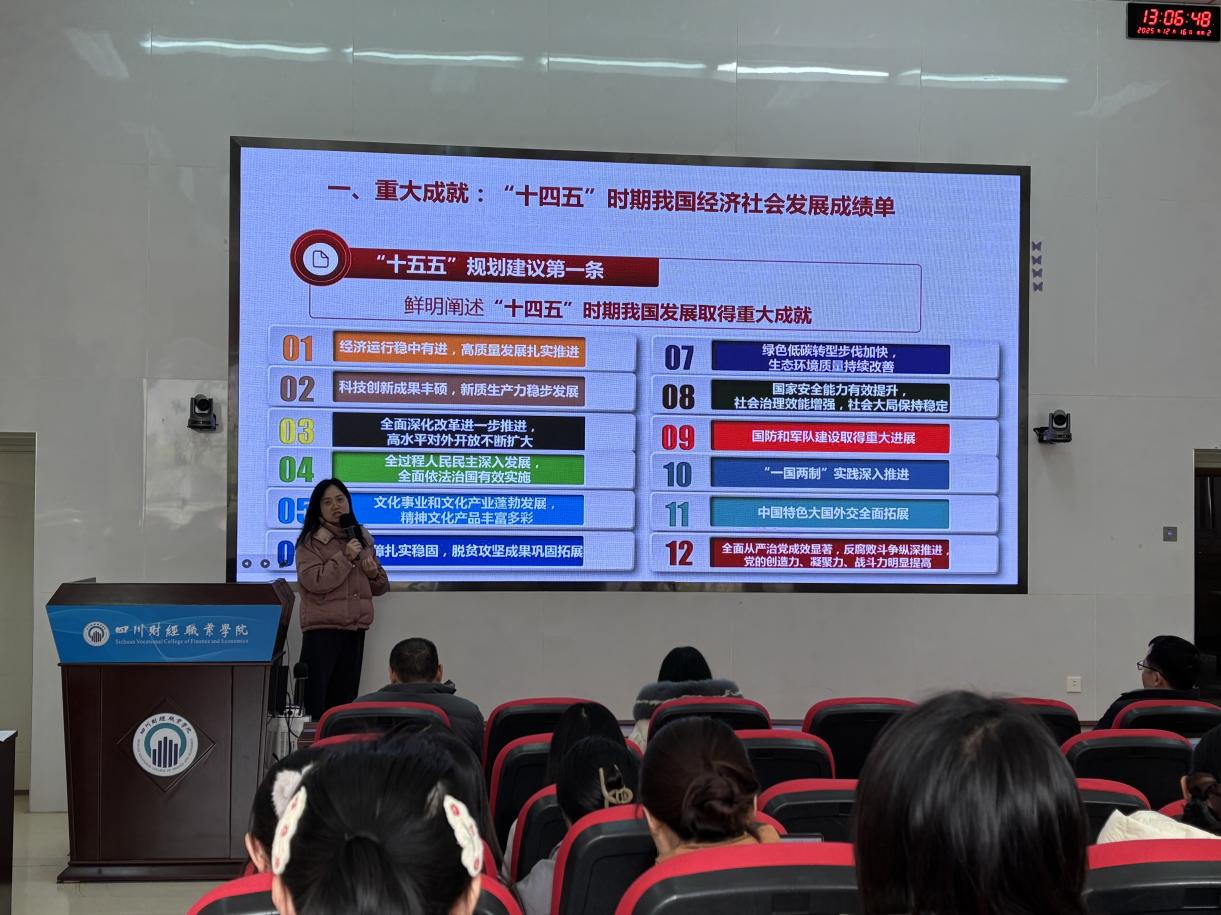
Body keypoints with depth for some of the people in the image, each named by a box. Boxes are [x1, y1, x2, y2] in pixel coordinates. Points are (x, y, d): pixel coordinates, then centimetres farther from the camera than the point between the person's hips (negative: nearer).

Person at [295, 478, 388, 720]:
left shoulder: (363, 538, 14)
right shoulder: (310, 542, -4)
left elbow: (381, 587, 22)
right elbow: (315, 581, -19)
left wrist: (374, 574, -1)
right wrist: (346, 558, -17)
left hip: (356, 630, 6)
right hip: (322, 629, -6)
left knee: (344, 701, 11)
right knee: (314, 701, -7)